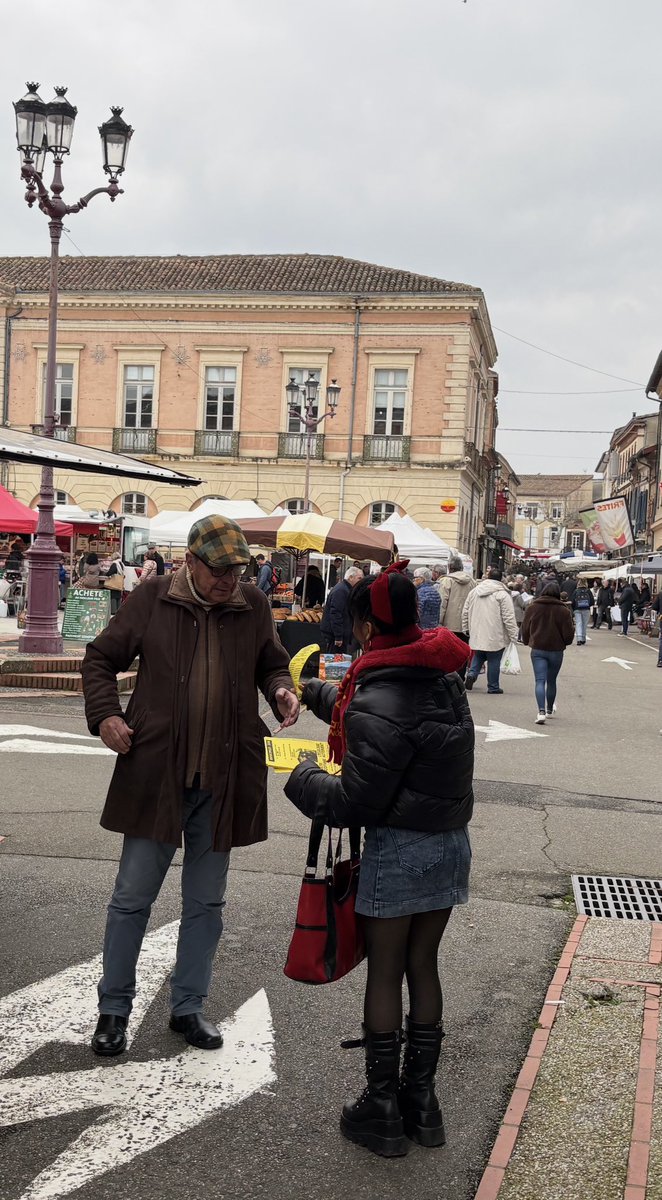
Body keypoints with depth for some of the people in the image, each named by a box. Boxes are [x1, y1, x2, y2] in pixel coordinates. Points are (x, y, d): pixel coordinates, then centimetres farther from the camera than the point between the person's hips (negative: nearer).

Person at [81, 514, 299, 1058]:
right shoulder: (151, 600, -5)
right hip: (154, 771, -2)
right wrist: (105, 715, -11)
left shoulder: (254, 605, 2)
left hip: (224, 778, 3)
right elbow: (101, 657, 4)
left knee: (206, 902, 13)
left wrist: (281, 689, -6)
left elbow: (272, 663, 16)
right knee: (132, 896, 6)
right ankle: (114, 1008, 23)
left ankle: (189, 1006, 29)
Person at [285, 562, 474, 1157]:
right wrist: (314, 692, 33)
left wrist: (304, 779, -2)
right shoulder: (443, 677, 4)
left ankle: (382, 1109, 20)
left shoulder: (379, 705, -22)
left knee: (384, 974, 8)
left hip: (399, 851, -7)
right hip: (452, 844, 7)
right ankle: (422, 1103, 28)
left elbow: (355, 802, -18)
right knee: (423, 967, 17)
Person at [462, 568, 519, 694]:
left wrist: (466, 629, 23)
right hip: (495, 636, -4)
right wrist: (513, 635, -7)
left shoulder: (474, 591, 6)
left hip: (477, 634, 5)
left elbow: (465, 612, 12)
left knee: (478, 656, 21)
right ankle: (493, 687, 12)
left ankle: (471, 674, -2)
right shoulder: (503, 594, -11)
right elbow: (509, 618, -13)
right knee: (494, 660, 5)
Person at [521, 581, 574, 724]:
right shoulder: (563, 610, -7)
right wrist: (565, 642, 17)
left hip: (537, 650, 0)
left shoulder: (533, 607, -2)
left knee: (540, 681, -3)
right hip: (556, 650, 0)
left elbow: (525, 628, 5)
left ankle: (541, 711, -21)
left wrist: (527, 642, 23)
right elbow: (568, 633, -5)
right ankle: (550, 710, 34)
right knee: (551, 681, 16)